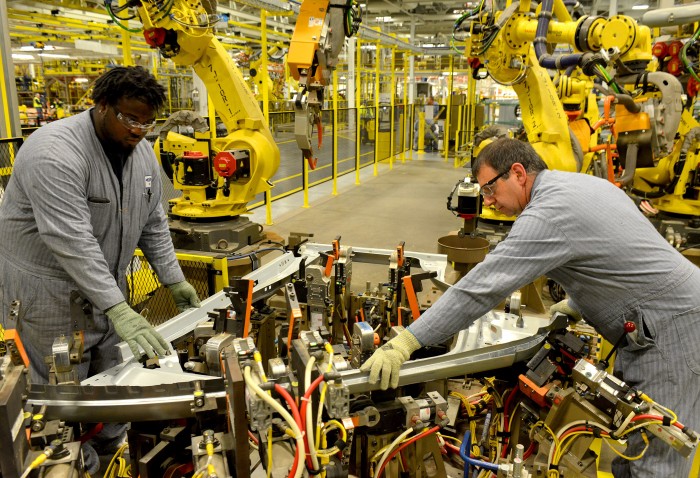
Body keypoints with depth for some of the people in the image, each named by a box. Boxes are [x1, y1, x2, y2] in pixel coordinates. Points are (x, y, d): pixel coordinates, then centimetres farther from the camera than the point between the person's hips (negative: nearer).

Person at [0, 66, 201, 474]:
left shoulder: (142, 153, 0)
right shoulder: (56, 153, -26)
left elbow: (153, 224, 8)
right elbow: (72, 241, -33)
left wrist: (174, 279, 4)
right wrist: (118, 310, -37)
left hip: (107, 283, 7)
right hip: (51, 289, -7)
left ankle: (115, 442, 37)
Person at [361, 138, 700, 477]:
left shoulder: (549, 214, -23)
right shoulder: (585, 182, 8)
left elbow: (480, 288, -29)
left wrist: (406, 341, -28)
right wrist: (578, 304, 20)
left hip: (669, 325, -10)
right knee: (631, 438, 18)